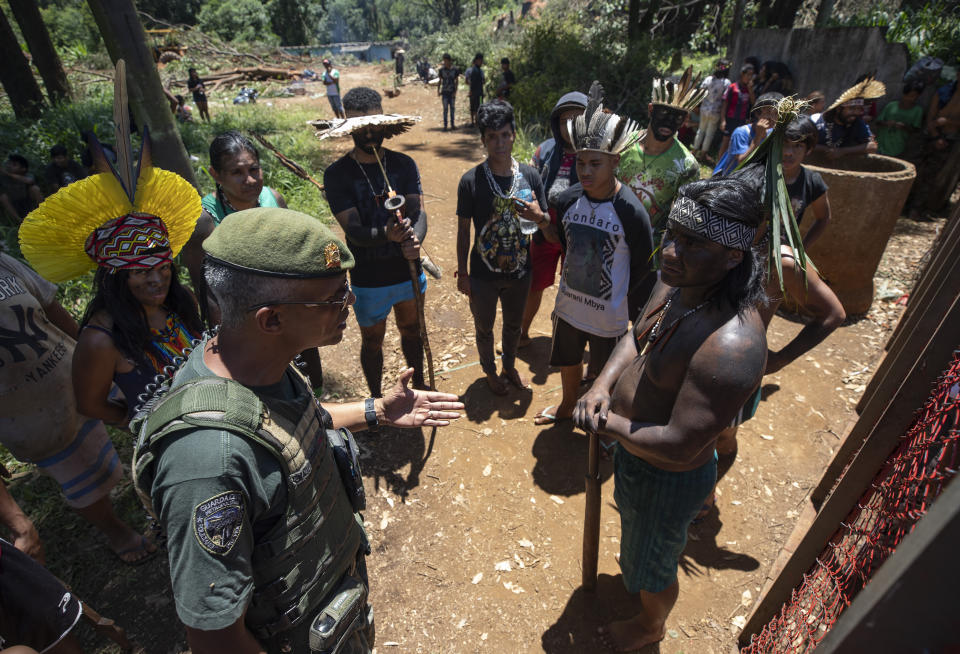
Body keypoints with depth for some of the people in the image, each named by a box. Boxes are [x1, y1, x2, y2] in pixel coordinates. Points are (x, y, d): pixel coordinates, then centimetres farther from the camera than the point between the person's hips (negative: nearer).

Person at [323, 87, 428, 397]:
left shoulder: (404, 164, -2)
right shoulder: (337, 173, -11)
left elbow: (419, 212, -11)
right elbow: (353, 230, -19)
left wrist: (415, 238, -34)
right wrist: (386, 234, -40)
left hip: (409, 272, 3)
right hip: (368, 280, -2)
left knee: (411, 331, 23)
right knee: (372, 342, 16)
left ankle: (419, 385, 47)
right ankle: (377, 398, 40)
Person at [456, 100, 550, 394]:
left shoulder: (530, 176, -6)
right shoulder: (471, 180, -13)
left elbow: (552, 234, -3)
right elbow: (463, 230, -5)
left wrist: (539, 218, -26)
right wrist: (462, 273, -4)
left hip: (519, 271, 3)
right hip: (483, 273, -2)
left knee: (513, 325, 23)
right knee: (484, 327, 18)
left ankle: (509, 366, 51)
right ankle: (490, 371, 46)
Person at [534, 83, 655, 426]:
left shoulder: (631, 211, -21)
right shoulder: (567, 200, -9)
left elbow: (644, 270, -11)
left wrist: (635, 317, -5)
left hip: (609, 317, -4)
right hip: (568, 305, 5)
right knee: (568, 362, 26)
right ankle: (567, 405, 55)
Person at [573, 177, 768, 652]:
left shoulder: (730, 346, -40)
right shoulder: (678, 283, -12)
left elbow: (678, 447, -36)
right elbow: (637, 337, 1)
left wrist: (608, 426, -22)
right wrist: (602, 384, -17)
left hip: (666, 477, -8)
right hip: (631, 448, 8)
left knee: (651, 566, 24)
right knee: (633, 525, 38)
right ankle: (632, 573, 72)